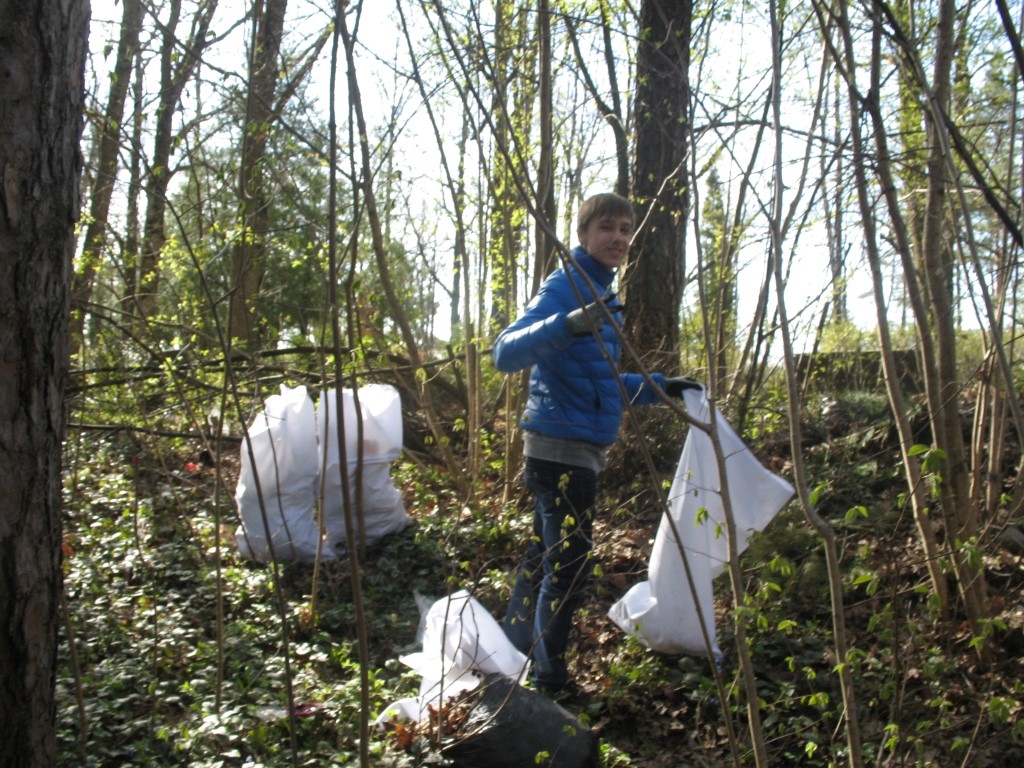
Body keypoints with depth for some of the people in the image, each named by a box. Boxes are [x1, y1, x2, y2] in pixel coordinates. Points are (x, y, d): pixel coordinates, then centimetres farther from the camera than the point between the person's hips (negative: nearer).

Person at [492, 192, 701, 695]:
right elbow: (505, 354, -27)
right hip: (561, 448, -10)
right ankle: (548, 684, 5)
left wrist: (660, 387, 20)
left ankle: (514, 652, 33)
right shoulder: (565, 286, -13)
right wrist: (566, 324, -42)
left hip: (579, 449, 10)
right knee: (568, 567, -6)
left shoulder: (602, 295, 17)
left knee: (546, 556, 19)